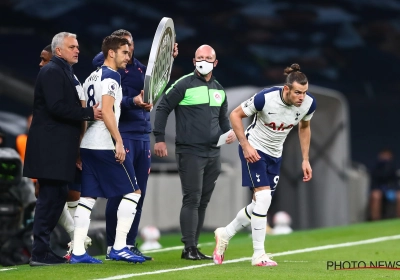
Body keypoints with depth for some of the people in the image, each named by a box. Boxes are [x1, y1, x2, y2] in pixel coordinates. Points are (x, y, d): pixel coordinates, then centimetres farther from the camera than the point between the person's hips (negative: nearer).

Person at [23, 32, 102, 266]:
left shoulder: (65, 72, 19)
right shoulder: (52, 72, -12)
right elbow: (57, 107, -22)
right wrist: (89, 113, -18)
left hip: (59, 147, 10)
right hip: (51, 147, -10)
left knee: (55, 196, 11)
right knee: (51, 197, -9)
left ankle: (42, 248, 16)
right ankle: (40, 253, -7)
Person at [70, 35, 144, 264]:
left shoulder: (92, 78, 19)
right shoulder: (111, 76, -8)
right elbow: (107, 111, -19)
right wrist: (118, 141, -20)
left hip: (87, 144, 9)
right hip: (105, 145, -9)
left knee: (88, 196, 6)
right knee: (133, 191, -1)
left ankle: (78, 252, 1)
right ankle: (119, 247, -5)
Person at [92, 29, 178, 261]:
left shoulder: (140, 68, 16)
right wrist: (133, 102, -33)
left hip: (143, 135, 7)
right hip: (122, 135, -7)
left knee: (139, 193, 7)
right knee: (121, 192, -8)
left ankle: (130, 244, 14)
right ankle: (113, 246, -2)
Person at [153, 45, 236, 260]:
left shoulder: (219, 90, 15)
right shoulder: (184, 85, -5)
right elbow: (163, 108, -4)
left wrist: (229, 132, 5)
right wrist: (159, 139, -8)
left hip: (213, 153, 7)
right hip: (190, 152, -6)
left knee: (203, 202, 8)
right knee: (192, 199, -10)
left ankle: (194, 247, 14)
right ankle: (189, 248, -8)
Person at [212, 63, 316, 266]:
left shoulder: (309, 103, -15)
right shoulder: (265, 98, -29)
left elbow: (304, 127, 7)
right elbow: (235, 115, -15)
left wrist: (305, 159, 4)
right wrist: (245, 145, -22)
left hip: (274, 155, 6)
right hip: (254, 149, -6)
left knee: (260, 205, 10)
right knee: (263, 198, -18)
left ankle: (225, 234, 32)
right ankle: (259, 254, -10)